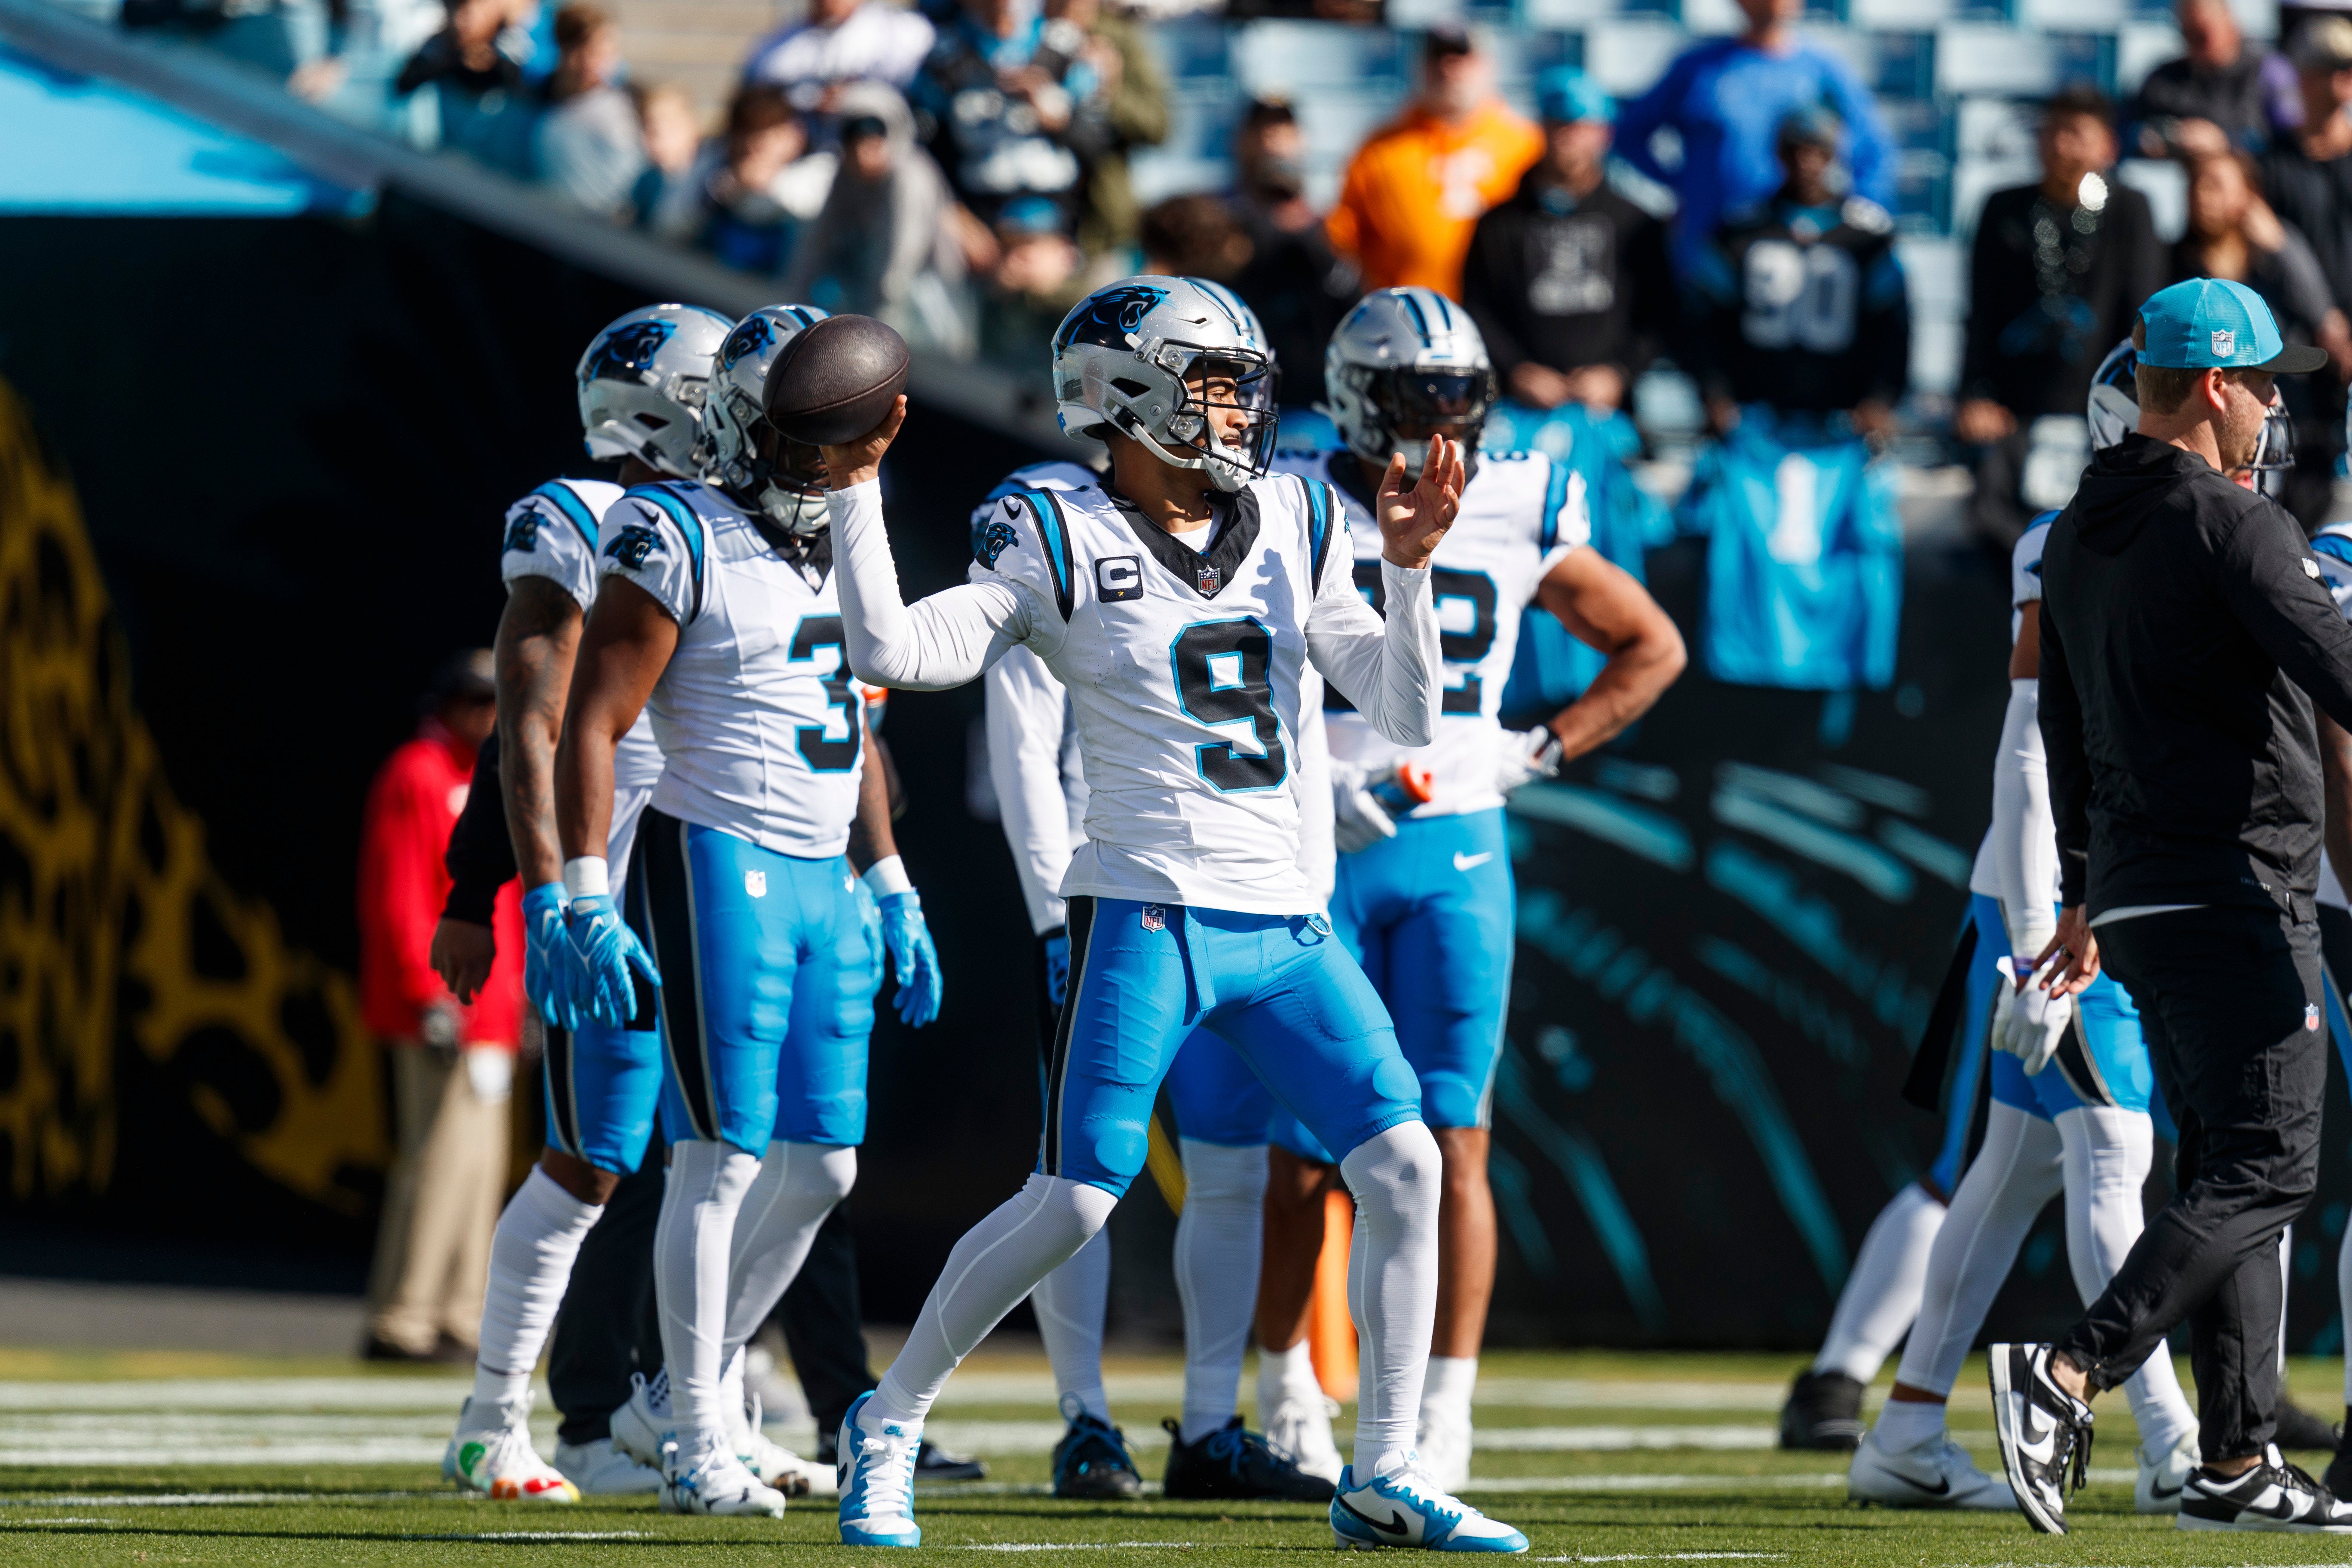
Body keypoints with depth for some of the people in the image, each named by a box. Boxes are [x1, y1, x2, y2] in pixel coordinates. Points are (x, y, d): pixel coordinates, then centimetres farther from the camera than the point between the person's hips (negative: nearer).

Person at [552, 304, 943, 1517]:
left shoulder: (849, 549, 14)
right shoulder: (683, 545, -10)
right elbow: (592, 726, -12)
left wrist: (889, 890, 21)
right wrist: (588, 903, -17)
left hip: (825, 882, 8)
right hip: (718, 863, -8)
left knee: (821, 1167, 7)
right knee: (724, 1155, -7)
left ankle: (687, 1391, 21)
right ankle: (694, 1445, 0)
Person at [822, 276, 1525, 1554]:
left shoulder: (1294, 531, 10)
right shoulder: (1065, 547, -4)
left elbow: (1407, 717, 8)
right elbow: (891, 653, -14)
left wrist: (1409, 570, -5)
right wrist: (856, 491, -16)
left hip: (1280, 920, 5)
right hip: (1147, 914, -5)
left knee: (1404, 1167, -3)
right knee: (1071, 1204, -9)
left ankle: (1383, 1479, 5)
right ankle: (888, 1424, 10)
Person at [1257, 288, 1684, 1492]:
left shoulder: (1515, 518, 4)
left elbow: (1652, 648, 15)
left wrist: (1534, 756, 3)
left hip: (1455, 858, 1)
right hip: (1314, 852, -1)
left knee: (1451, 1140, -6)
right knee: (1303, 1152, 2)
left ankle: (1443, 1415, -4)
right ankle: (1282, 1382, 22)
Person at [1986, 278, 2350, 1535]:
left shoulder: (2075, 538, 13)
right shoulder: (2231, 527, -14)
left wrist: (2087, 897, 28)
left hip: (2136, 896, 9)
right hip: (2234, 891, -9)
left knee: (2225, 1167, 13)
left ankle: (2236, 1464, 12)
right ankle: (2069, 1374, -21)